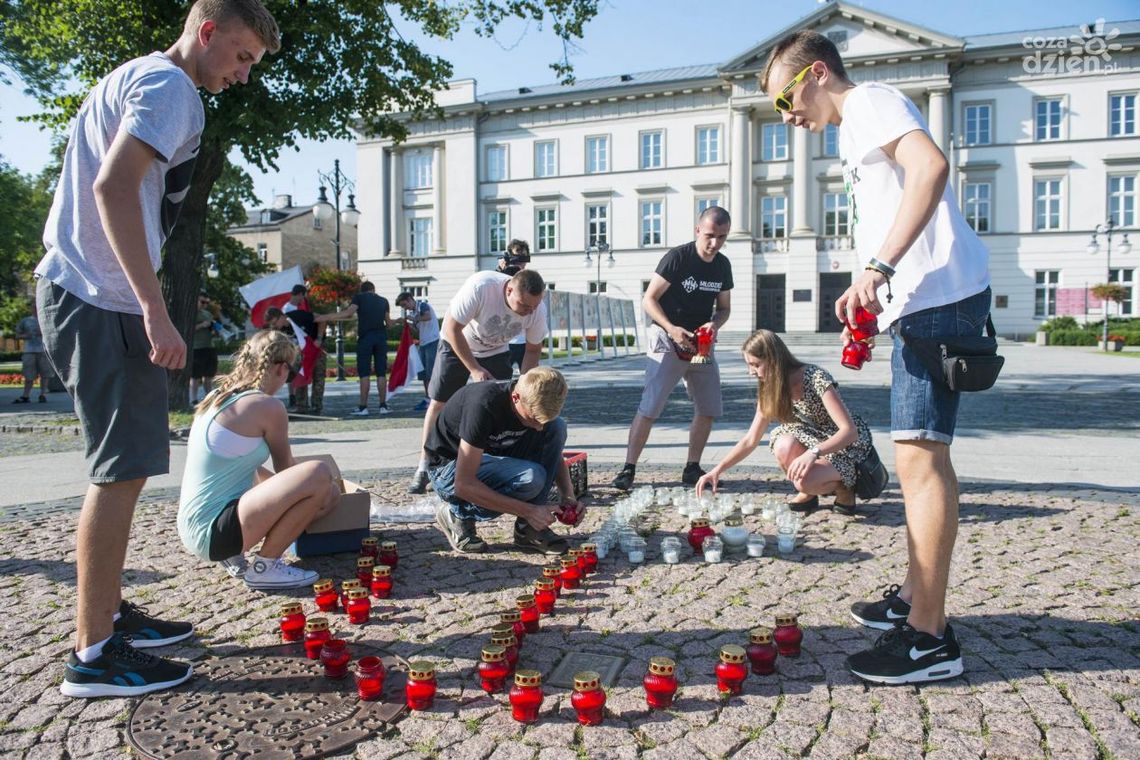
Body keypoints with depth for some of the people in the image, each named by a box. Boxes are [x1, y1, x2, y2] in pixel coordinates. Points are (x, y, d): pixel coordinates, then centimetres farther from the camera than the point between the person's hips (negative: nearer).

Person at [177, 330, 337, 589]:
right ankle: (264, 566, -7)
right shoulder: (268, 407, -14)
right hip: (212, 532, -9)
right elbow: (285, 469, 2)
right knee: (319, 475, -21)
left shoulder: (218, 397, 12)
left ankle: (236, 554, 15)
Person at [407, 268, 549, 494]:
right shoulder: (480, 287, -38)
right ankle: (424, 467, 9)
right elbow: (452, 328, -27)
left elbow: (533, 350, -8)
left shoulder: (537, 310, -26)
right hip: (457, 345, -3)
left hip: (496, 352, 3)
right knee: (439, 403, -2)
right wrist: (475, 369, -28)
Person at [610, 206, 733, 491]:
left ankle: (692, 468, 17)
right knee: (650, 407, -13)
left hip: (701, 344, 7)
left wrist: (715, 324, -9)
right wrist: (672, 329, -25)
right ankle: (628, 469, -8)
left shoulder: (722, 265, 5)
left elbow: (724, 308, 14)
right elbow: (649, 299, -12)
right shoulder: (677, 258, -13)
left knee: (710, 408, 5)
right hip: (667, 341, -6)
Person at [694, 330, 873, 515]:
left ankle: (843, 487, -1)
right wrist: (717, 470, -11)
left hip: (850, 446, -6)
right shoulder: (769, 390, -6)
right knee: (784, 446, -29)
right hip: (816, 441, 6)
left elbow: (850, 431, -31)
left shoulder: (817, 378, -26)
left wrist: (813, 452, -46)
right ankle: (808, 494, -3)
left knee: (804, 480, -32)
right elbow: (750, 440, -1)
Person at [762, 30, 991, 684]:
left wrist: (878, 268, -30)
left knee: (920, 456, -12)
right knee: (922, 453, 16)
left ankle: (930, 637, -6)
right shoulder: (860, 128, 25)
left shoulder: (869, 100, -5)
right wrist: (875, 306, 17)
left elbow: (932, 165, -25)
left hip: (938, 296, -11)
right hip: (925, 301, 11)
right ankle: (917, 597, 28)